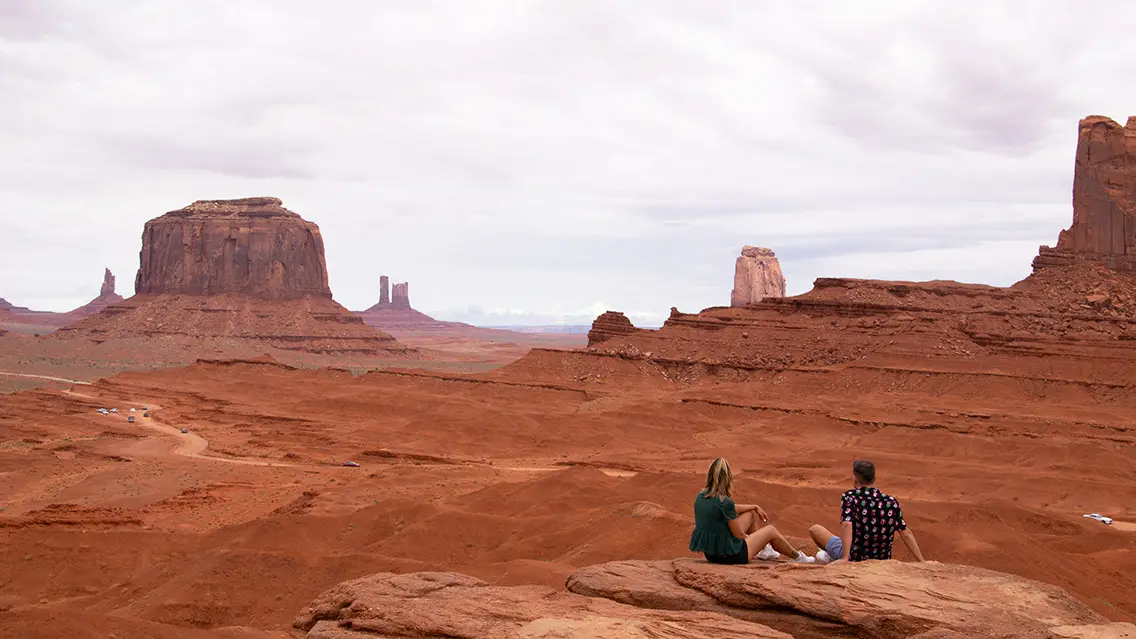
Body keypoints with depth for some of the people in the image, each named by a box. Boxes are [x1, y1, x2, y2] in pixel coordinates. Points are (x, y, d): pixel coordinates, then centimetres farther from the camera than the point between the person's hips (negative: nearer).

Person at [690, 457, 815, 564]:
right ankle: (797, 557, 39)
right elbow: (739, 534, -17)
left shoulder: (700, 496, -2)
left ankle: (764, 550, 45)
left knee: (752, 514, 24)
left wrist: (755, 507, 22)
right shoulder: (724, 502, -26)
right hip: (729, 556, -7)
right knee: (771, 531, 16)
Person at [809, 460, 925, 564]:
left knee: (814, 529, 13)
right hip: (882, 561, 5)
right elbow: (906, 534, -2)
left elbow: (847, 525, -27)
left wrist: (845, 558, -31)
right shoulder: (892, 502, -2)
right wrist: (922, 562, 1)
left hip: (853, 558, -5)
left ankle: (831, 557, 33)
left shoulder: (849, 497, -13)